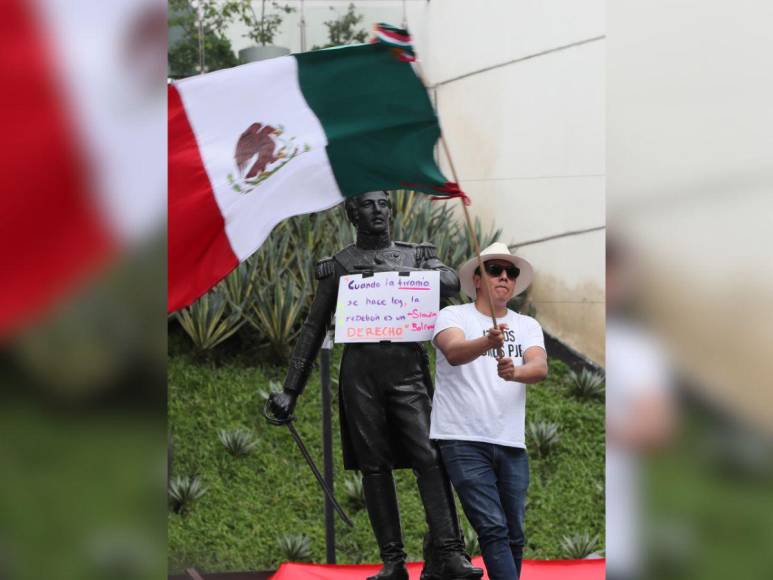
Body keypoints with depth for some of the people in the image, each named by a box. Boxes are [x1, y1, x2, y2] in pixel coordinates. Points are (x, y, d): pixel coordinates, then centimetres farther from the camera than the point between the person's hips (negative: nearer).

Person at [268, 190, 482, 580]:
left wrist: (392, 274, -13)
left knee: (430, 457, -13)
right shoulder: (338, 266, 15)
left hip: (408, 369, 0)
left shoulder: (417, 256, 16)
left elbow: (450, 283, -4)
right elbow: (313, 330, 14)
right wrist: (290, 389, 9)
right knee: (374, 466, -2)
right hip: (360, 370, 0)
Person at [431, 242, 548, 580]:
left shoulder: (527, 326, 13)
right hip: (464, 441, -4)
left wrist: (514, 372, -29)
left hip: (511, 444, 4)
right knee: (493, 530, -13)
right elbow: (453, 352, -21)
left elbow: (540, 368, -6)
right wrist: (487, 343, -42)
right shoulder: (453, 317, 2)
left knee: (514, 535, 4)